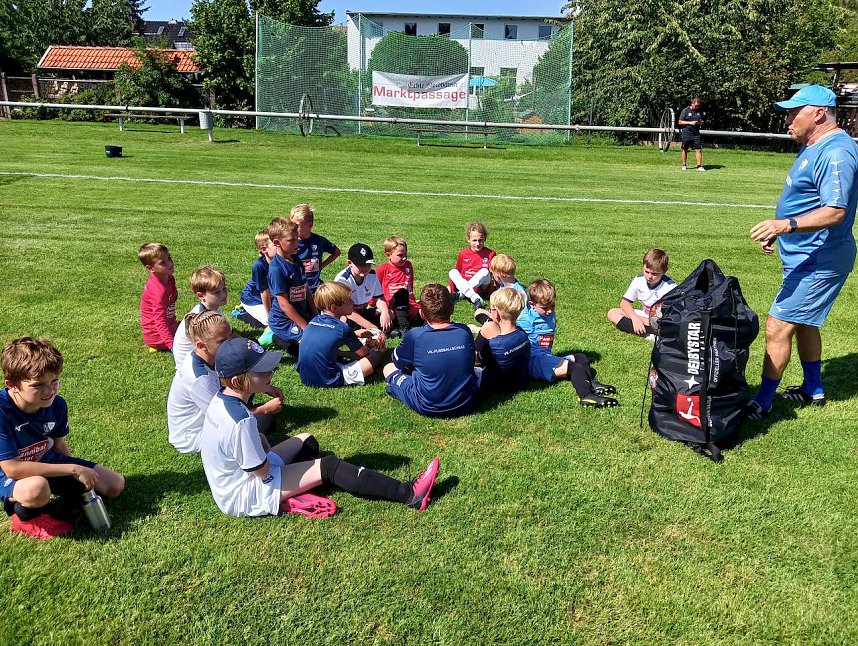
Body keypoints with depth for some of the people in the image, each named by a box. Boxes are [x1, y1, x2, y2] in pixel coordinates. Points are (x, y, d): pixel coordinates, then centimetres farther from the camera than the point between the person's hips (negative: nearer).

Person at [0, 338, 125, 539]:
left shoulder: (57, 405, -13)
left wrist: (81, 473, -2)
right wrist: (73, 469, -29)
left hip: (49, 462, 6)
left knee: (115, 485, 0)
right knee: (36, 488, -42)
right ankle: (26, 516, -7)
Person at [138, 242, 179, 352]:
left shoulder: (169, 279, -2)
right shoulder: (158, 291, -30)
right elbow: (160, 321, -34)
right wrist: (171, 345, -40)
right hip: (157, 335, -9)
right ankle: (158, 346, -2)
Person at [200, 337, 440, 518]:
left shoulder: (221, 399, -4)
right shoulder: (240, 420, -32)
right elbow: (262, 470, -23)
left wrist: (267, 454, 2)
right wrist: (272, 460, -4)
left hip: (239, 474, 9)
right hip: (245, 497, -9)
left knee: (307, 441, 17)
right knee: (328, 467, -11)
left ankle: (293, 494, -5)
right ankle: (409, 494, -9)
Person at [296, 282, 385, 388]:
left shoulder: (314, 320, 7)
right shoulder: (343, 328, -10)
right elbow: (363, 353, 3)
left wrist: (357, 334, 25)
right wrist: (371, 343, 24)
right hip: (328, 381, -7)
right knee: (376, 355, -3)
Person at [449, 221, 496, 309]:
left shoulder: (490, 254, 2)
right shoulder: (463, 254, 7)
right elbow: (458, 271, 12)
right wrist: (451, 288, 2)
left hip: (481, 289, -2)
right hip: (463, 285, 2)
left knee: (485, 272, -28)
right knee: (453, 272, -21)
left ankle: (460, 294, -34)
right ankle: (476, 299, -40)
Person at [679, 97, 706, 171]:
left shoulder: (699, 111, 10)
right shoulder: (685, 110, -2)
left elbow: (702, 121, 21)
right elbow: (680, 122, -4)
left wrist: (700, 122, -4)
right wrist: (690, 122, -14)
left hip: (696, 134, 3)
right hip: (686, 134, -3)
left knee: (699, 150, -4)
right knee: (685, 150, 7)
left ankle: (699, 166, -1)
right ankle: (684, 165, 20)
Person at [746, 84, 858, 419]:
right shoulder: (813, 147, 12)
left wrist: (787, 225, -43)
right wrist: (777, 230, 21)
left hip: (818, 262, -11)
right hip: (806, 257, 11)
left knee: (777, 327, -11)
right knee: (802, 322, 22)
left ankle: (762, 403, -1)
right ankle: (813, 389, 38)